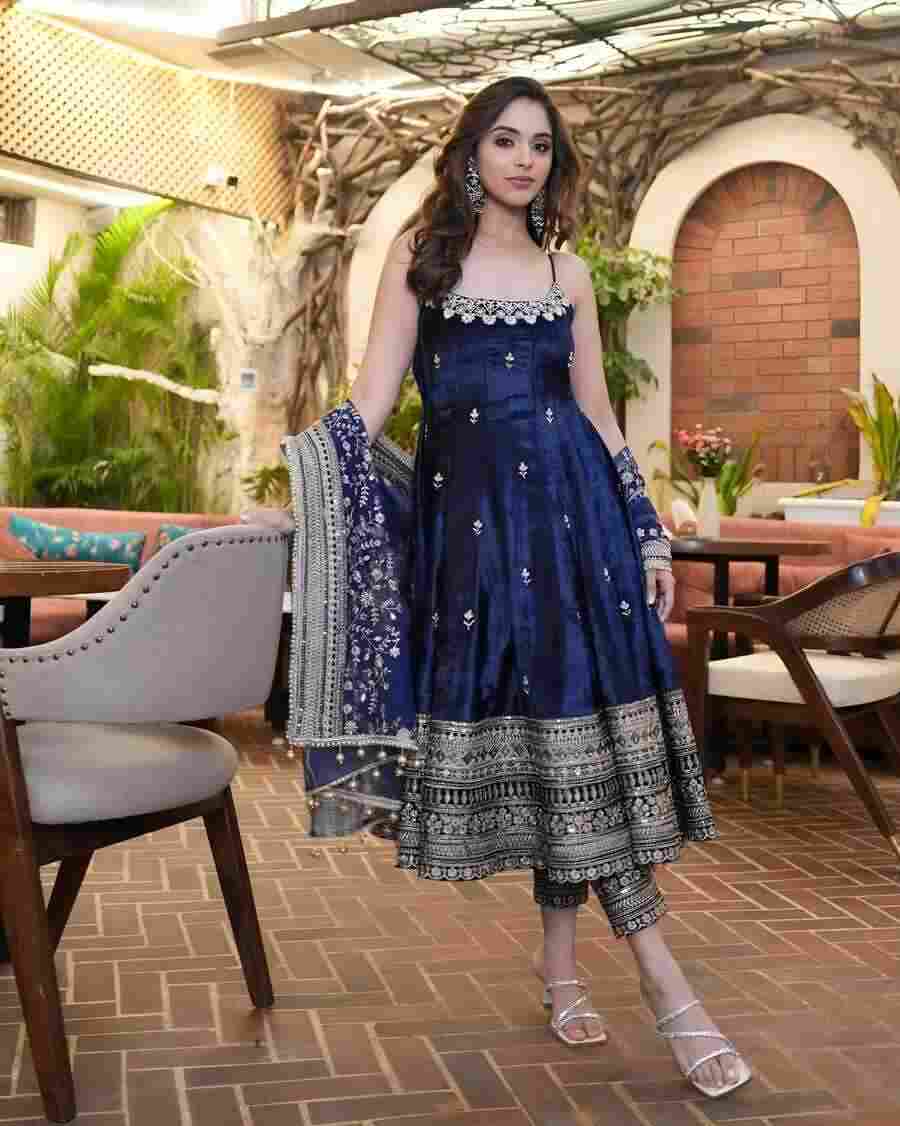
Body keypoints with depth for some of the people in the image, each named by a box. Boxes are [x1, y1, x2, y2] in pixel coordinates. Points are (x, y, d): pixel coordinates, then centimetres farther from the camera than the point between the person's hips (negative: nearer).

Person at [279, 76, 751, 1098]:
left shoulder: (567, 272, 14)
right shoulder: (421, 254, 7)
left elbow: (596, 411, 15)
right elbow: (372, 397, 0)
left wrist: (648, 531, 9)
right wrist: (310, 491, -14)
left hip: (570, 508, 3)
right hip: (466, 508, -2)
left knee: (577, 717, -2)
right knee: (538, 726, -3)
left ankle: (560, 959, 15)